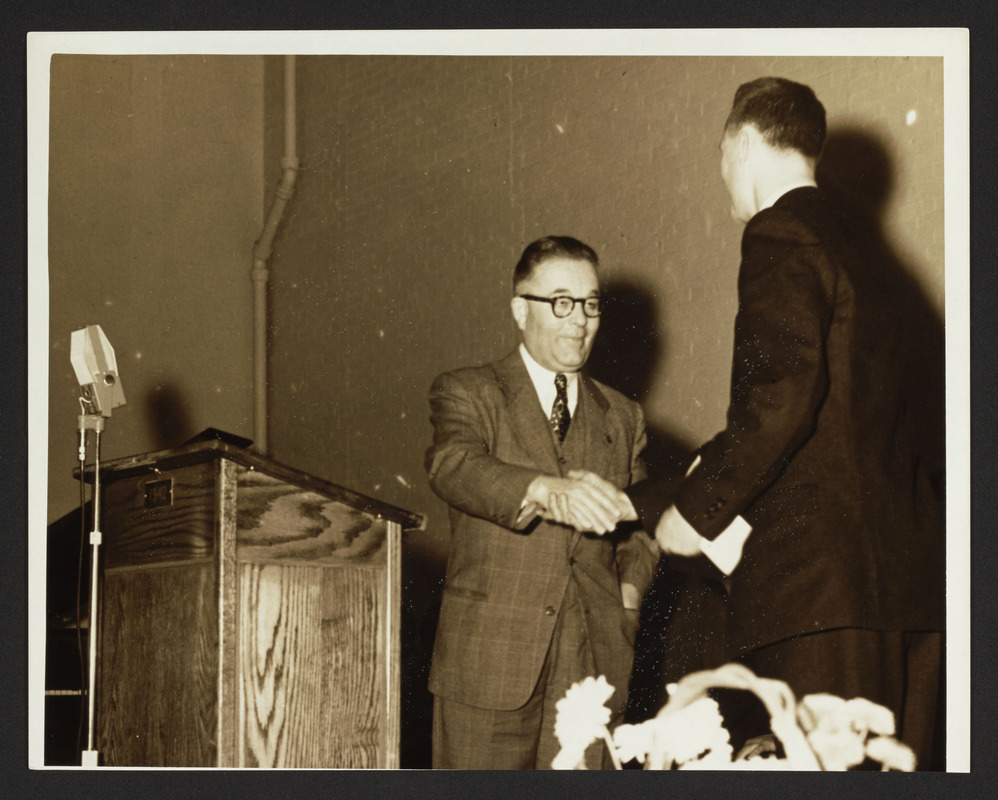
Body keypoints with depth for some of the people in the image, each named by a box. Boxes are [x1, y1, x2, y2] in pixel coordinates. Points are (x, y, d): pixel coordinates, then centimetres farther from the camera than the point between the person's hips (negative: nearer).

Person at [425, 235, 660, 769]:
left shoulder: (622, 418, 19)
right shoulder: (466, 395, 4)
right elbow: (454, 467, -18)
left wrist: (628, 590, 4)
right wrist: (550, 492, -36)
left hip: (593, 666, 3)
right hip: (489, 665, -3)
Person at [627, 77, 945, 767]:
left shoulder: (781, 235, -6)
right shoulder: (841, 245, 24)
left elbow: (782, 394, -19)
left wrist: (700, 507, -11)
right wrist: (722, 469, 24)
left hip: (823, 578, -10)